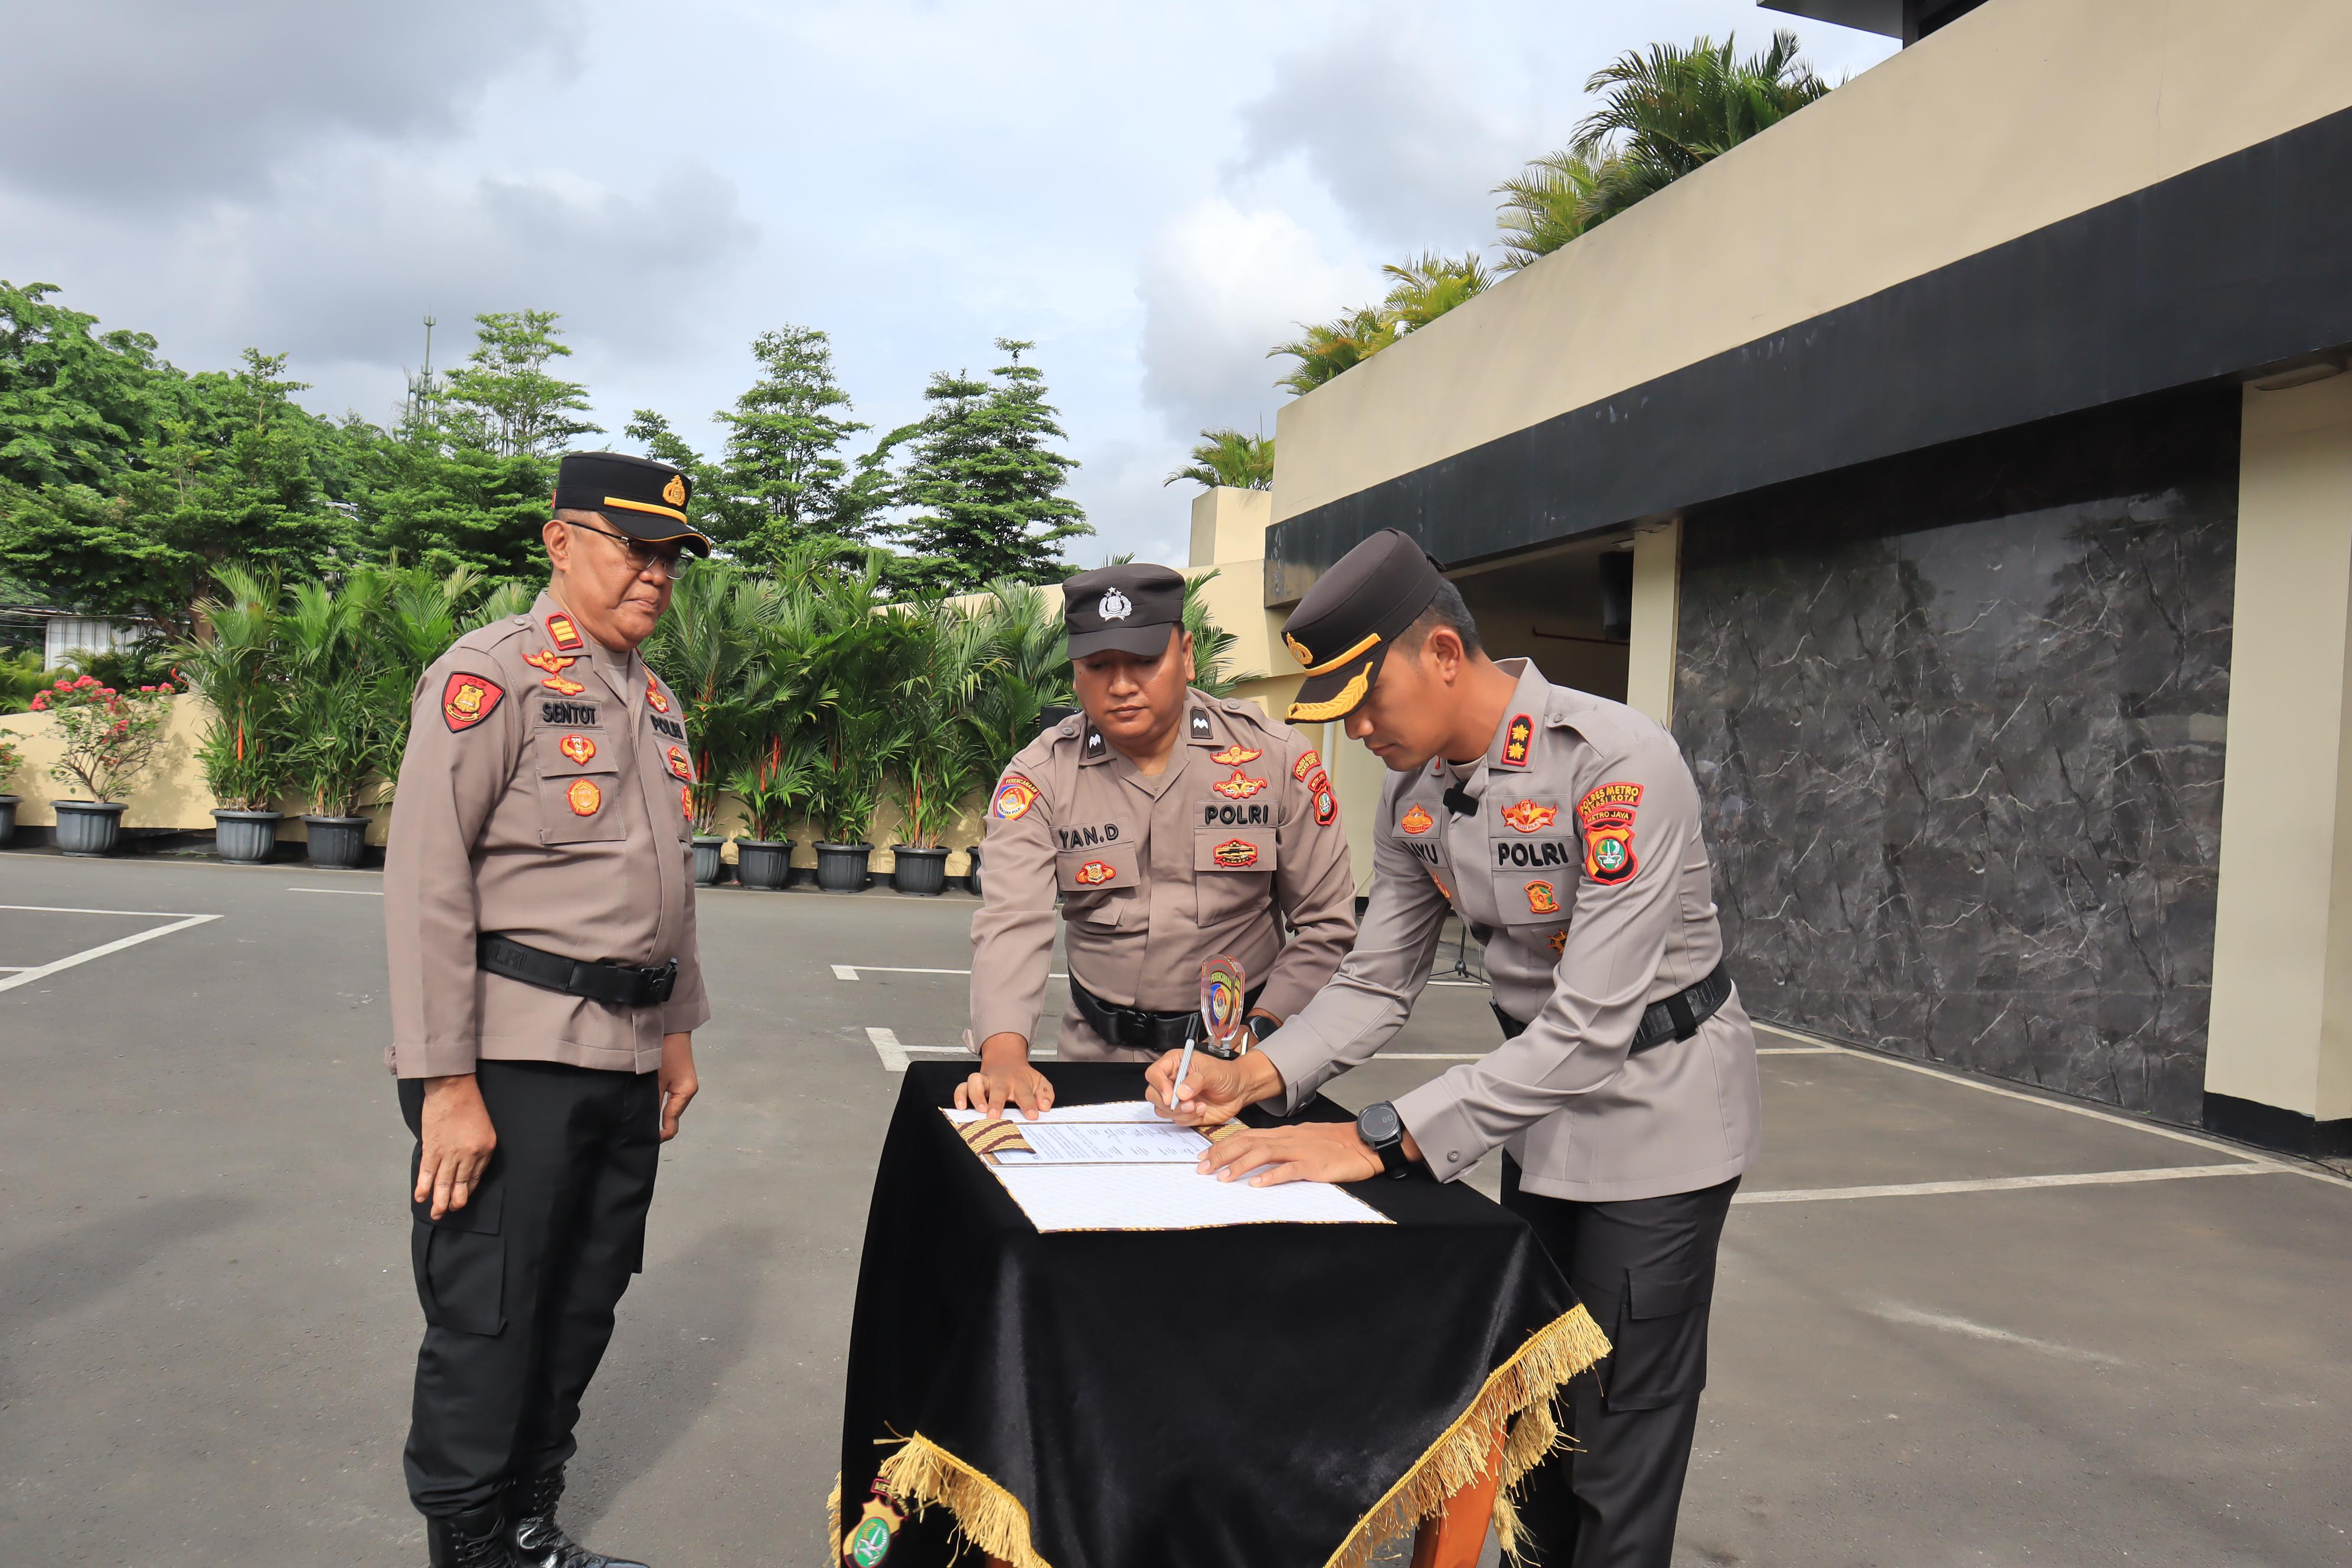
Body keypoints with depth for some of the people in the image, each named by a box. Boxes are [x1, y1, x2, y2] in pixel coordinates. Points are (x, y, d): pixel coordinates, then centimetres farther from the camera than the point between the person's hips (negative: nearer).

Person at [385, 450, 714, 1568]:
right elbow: (425, 885, -15)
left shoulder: (655, 700, 15)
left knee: (580, 1310, 16)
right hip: (515, 1056, -8)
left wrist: (676, 1029, 20)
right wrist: (444, 1080, -18)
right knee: (487, 1323, 3)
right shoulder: (490, 676, -10)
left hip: (625, 1058, 8)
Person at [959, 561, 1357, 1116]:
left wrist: (1259, 1032, -11)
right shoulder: (1040, 777, -4)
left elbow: (1325, 922, 1)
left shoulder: (1277, 756, -5)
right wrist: (1004, 1055, -34)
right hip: (1099, 1052, 1)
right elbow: (1012, 923, -17)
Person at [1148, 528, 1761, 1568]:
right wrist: (1255, 1076, -16)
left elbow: (1593, 1025, -33)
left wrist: (1381, 1141, -36)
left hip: (1656, 1108, -7)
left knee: (1617, 1455, 0)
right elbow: (1377, 981, 2)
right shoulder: (1413, 796, -4)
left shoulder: (1617, 765, -29)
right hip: (1543, 1105, 7)